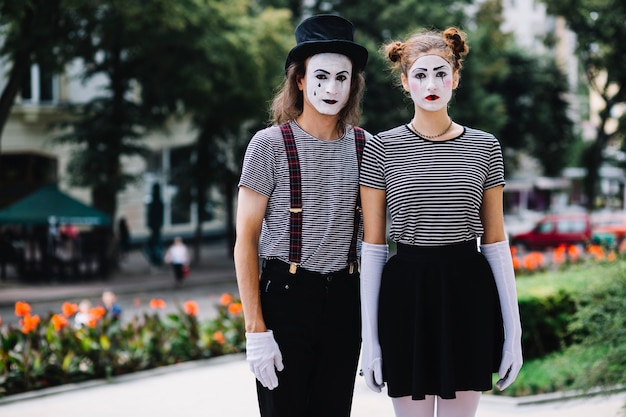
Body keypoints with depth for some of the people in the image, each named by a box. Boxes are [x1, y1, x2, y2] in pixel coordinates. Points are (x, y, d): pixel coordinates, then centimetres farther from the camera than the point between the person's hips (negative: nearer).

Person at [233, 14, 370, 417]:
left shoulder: (364, 146, 5)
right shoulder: (270, 145, -6)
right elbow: (246, 240, -7)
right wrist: (256, 331, -13)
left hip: (345, 299, 4)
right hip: (286, 296, -3)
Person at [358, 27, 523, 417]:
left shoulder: (484, 147, 5)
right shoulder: (381, 149, -1)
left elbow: (496, 242, 6)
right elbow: (372, 247, 0)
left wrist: (513, 330, 3)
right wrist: (369, 337, -4)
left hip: (468, 293, 1)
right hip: (406, 293, -1)